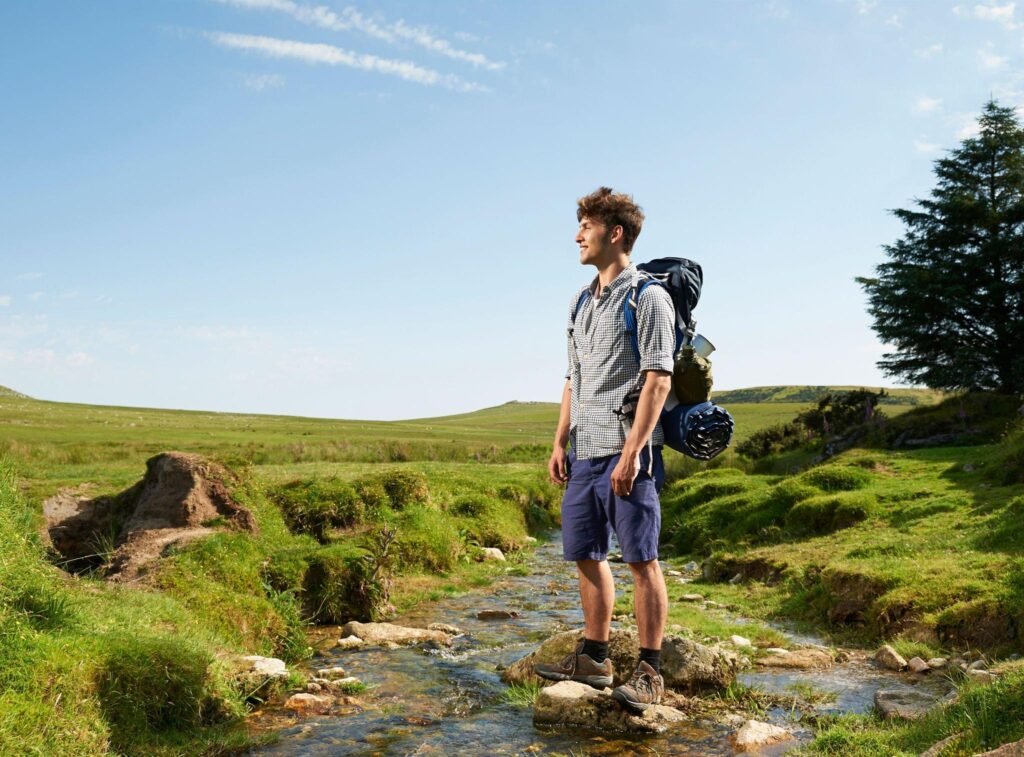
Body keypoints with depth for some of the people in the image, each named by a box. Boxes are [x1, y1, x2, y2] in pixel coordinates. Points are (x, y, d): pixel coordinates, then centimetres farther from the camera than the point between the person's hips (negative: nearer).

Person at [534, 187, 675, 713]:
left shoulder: (647, 296, -5)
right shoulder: (582, 302, 18)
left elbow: (658, 379, -13)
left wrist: (631, 452, -19)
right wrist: (560, 442, 14)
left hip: (626, 451, -8)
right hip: (585, 452, 8)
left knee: (641, 559, -2)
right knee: (587, 556, 12)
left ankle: (649, 672, 7)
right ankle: (594, 657, 24)